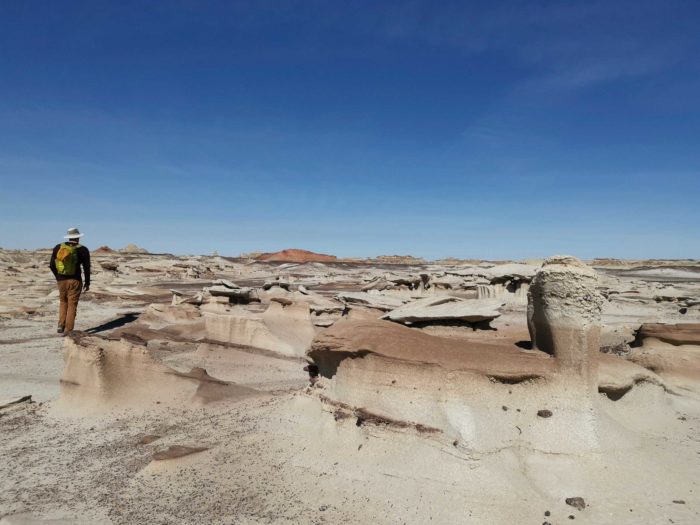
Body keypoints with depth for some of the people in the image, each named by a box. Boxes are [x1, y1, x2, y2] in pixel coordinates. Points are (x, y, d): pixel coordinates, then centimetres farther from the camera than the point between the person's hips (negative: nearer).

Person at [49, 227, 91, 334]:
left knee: (63, 302, 22)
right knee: (72, 305, 3)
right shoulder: (82, 250, -8)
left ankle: (61, 326, 15)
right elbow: (86, 268, -6)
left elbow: (52, 265, 7)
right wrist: (87, 283, 4)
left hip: (61, 280, 4)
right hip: (75, 281, -4)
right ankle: (68, 330, 3)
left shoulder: (58, 247, 3)